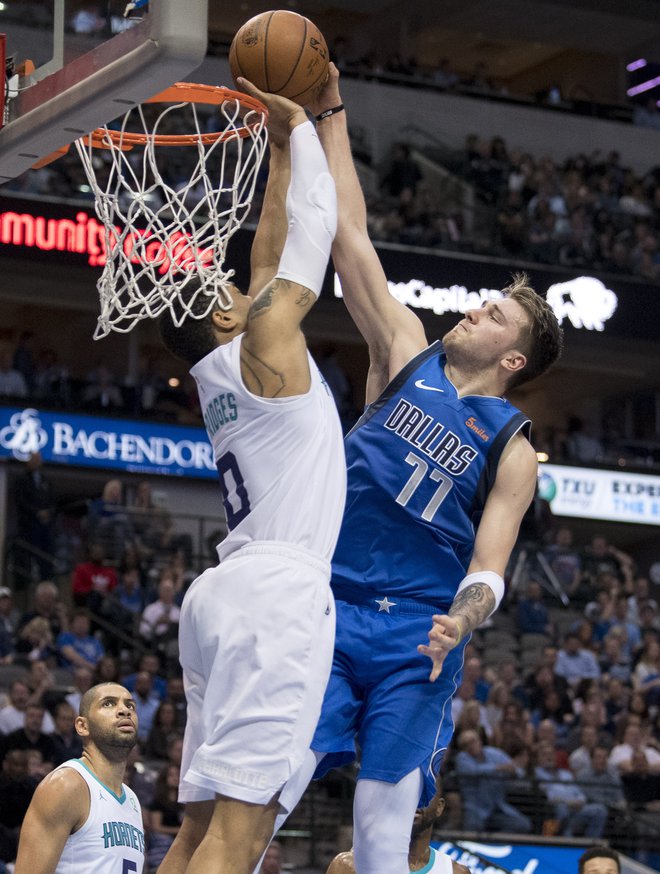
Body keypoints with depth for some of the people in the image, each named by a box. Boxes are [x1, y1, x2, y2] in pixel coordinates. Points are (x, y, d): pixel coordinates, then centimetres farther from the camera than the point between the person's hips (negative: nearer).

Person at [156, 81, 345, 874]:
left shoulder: (218, 373, 20)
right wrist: (295, 125, 17)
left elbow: (270, 250, 30)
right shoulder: (264, 342, -1)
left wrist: (280, 147, 34)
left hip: (229, 593, 9)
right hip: (276, 589, -9)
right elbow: (315, 221, 6)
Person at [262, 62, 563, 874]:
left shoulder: (513, 447, 5)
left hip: (417, 633, -1)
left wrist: (459, 620, -26)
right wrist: (330, 116, 3)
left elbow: (488, 563, -3)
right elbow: (352, 240, 7)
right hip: (330, 607, 1)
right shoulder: (406, 357, 10)